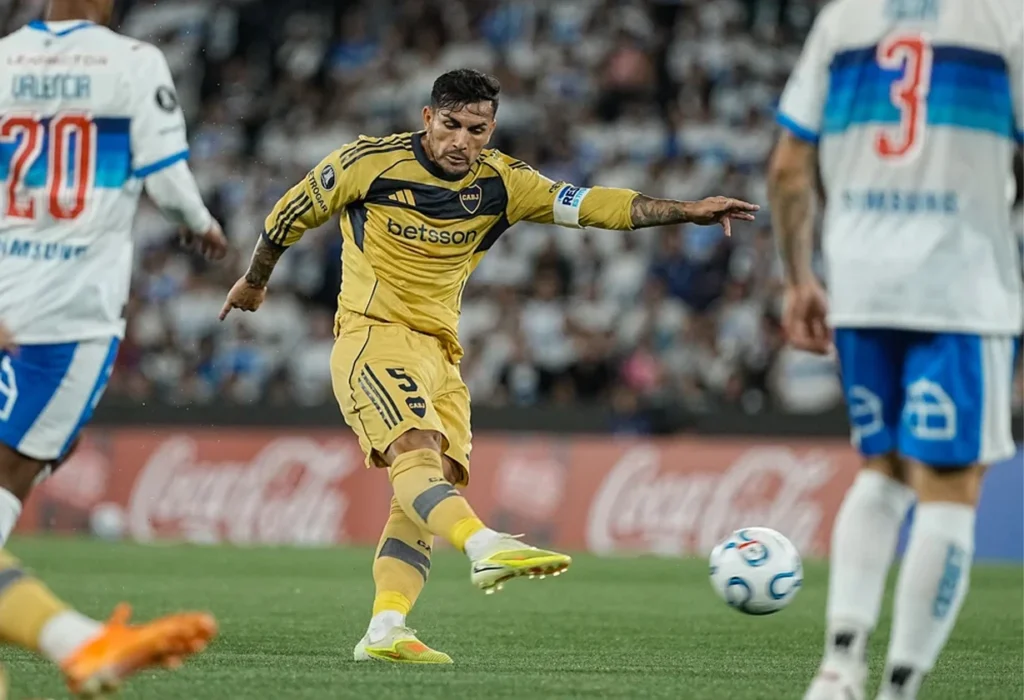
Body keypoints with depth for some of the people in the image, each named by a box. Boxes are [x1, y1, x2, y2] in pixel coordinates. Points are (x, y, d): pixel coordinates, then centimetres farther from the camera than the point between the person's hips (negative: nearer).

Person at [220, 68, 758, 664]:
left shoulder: (501, 184, 3)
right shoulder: (370, 162, -6)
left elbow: (589, 205, -4)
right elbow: (292, 213, 9)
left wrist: (687, 211, -14)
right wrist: (255, 281, 22)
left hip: (440, 351, 6)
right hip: (373, 335, -6)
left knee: (435, 486, -6)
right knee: (417, 449, -28)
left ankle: (385, 632, -11)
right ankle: (487, 549, -53)